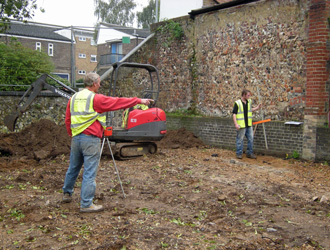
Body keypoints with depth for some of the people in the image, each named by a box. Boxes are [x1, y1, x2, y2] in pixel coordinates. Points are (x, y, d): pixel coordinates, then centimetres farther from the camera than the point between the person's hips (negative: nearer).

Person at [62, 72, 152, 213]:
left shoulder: (74, 98, 10)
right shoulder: (95, 98, -10)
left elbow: (67, 120, 14)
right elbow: (118, 102, -8)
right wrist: (139, 101, -1)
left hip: (75, 138, 8)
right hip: (91, 139, -7)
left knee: (73, 168, 22)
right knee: (89, 172, -1)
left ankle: (67, 194, 38)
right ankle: (86, 204, 3)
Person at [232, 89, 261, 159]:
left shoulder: (249, 102, 10)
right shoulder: (237, 103, -10)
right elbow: (234, 114, -12)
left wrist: (257, 108, 10)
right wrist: (236, 124, -19)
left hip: (249, 125, 6)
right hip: (241, 125, -6)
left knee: (250, 139, 8)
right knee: (240, 140, 2)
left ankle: (249, 153, 19)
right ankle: (239, 153, 13)